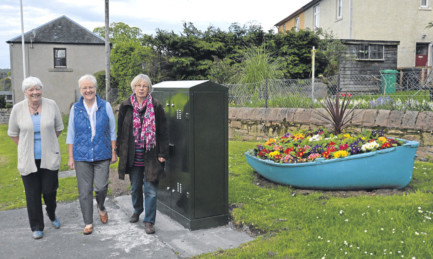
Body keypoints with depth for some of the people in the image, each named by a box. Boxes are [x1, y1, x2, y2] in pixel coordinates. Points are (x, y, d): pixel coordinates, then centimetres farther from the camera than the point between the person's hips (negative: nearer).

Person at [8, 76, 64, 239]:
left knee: (50, 190, 5)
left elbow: (58, 128, 9)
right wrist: (26, 148, 6)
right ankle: (37, 227, 21)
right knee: (33, 194, 6)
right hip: (28, 159, 0)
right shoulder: (18, 109, -5)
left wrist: (48, 143, 9)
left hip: (49, 157, 0)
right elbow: (13, 133, 8)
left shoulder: (51, 105, -4)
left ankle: (52, 215, 36)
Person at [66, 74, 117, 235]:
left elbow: (112, 131, 6)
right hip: (82, 156, 1)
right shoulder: (75, 108, 4)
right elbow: (71, 134, 7)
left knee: (101, 187, -6)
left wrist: (113, 152, 4)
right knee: (84, 191, 3)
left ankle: (101, 207, 28)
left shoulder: (105, 106, 1)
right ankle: (88, 223, 16)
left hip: (102, 155, -1)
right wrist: (71, 157, 5)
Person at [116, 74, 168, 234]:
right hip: (133, 156, 3)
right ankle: (137, 211, 44)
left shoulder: (156, 107, -5)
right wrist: (120, 152, 7)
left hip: (150, 156, -3)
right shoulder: (126, 107, 3)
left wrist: (162, 153, -7)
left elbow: (163, 132, -4)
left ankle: (149, 221, 12)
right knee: (135, 187, 19)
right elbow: (120, 131, 9)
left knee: (151, 190, -1)